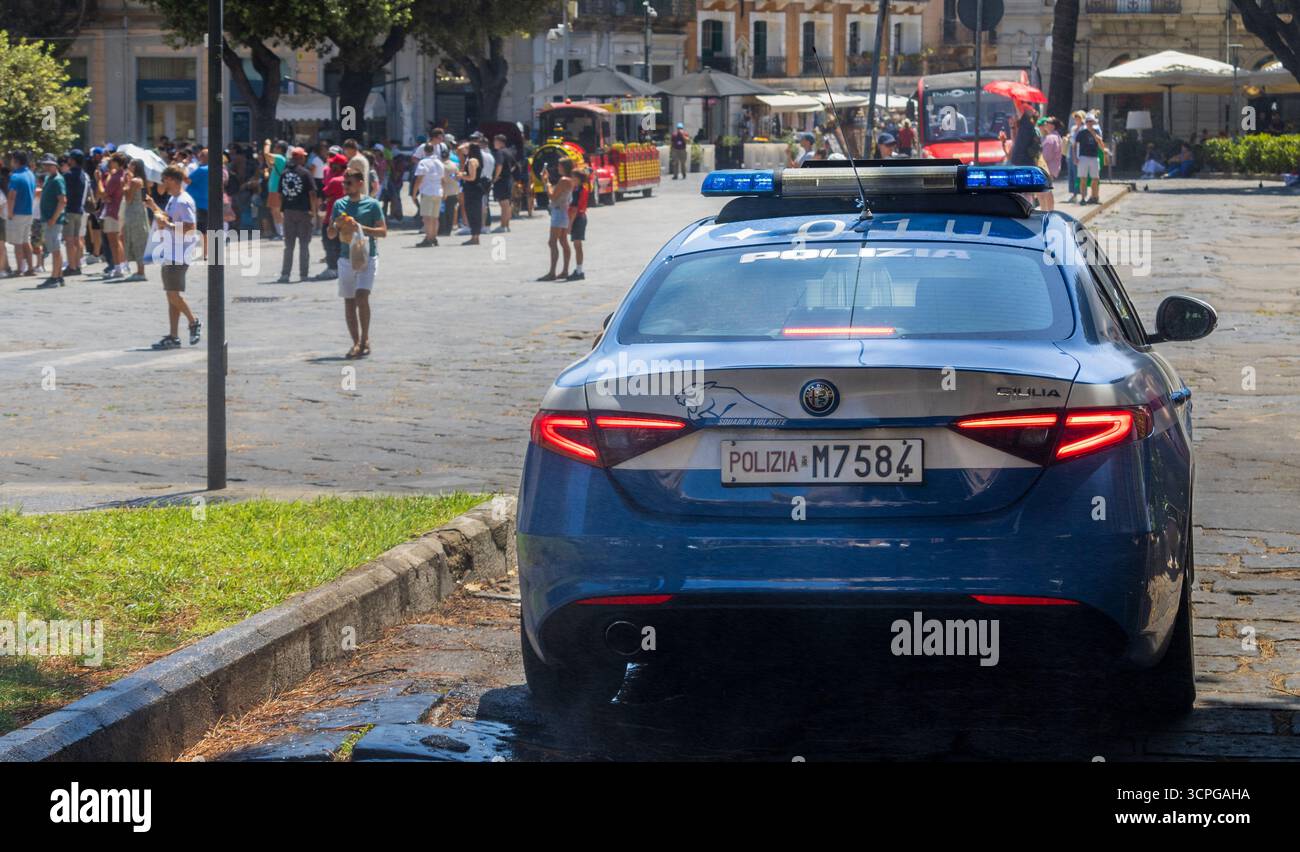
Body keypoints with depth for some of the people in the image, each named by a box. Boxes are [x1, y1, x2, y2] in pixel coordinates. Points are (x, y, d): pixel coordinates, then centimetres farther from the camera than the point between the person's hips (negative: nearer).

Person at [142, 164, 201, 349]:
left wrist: (167, 225, -22)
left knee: (174, 294, -10)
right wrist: (154, 207, 22)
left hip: (178, 256, -10)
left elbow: (191, 226, -23)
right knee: (171, 295, 8)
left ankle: (194, 322, 8)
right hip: (168, 255, 10)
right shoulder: (173, 199, 16)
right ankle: (173, 337, 8)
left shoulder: (184, 201, -15)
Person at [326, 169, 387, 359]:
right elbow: (330, 234, 13)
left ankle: (365, 339, -4)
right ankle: (356, 343, 12)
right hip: (346, 257, 5)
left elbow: (383, 231, -5)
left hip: (367, 257, -5)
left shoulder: (372, 204, -2)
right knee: (349, 301, 4)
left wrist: (360, 228, -16)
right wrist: (337, 225, -9)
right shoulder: (339, 204, 9)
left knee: (362, 296, -18)